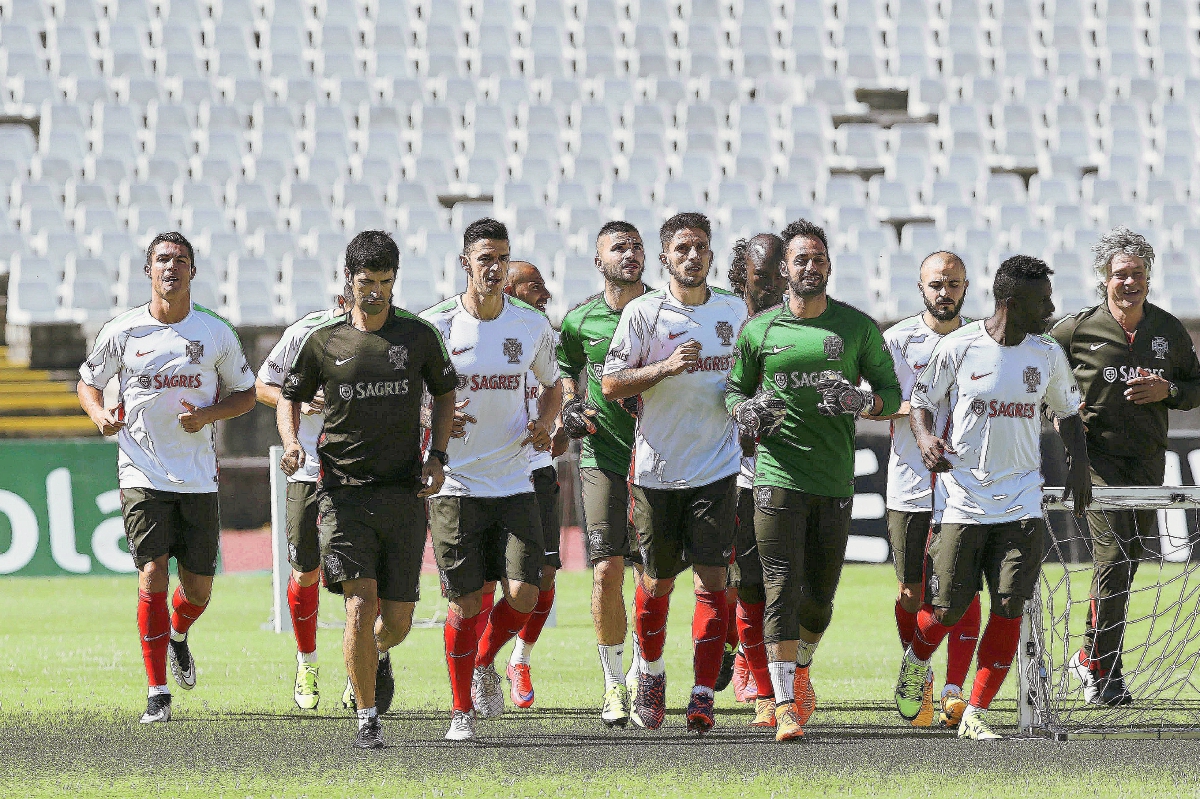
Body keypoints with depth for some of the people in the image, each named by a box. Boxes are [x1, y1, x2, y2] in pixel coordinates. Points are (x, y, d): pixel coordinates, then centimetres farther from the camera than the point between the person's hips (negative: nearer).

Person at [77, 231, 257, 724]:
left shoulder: (217, 333, 2)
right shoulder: (123, 331, 0)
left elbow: (245, 393, 11)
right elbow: (88, 382, 14)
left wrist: (208, 415, -8)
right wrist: (100, 414, -8)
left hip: (199, 477, 2)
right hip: (142, 475, -2)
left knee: (198, 589, 5)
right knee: (152, 575, -15)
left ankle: (178, 635, 42)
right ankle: (157, 693, -7)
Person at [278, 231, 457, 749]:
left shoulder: (418, 337, 3)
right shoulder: (324, 341, 2)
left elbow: (444, 394, 15)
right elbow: (290, 396, 13)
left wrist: (437, 457, 2)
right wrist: (292, 444, -7)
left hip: (405, 492, 1)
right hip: (344, 492, -1)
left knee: (397, 619, 3)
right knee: (360, 604, -14)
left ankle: (379, 656, 41)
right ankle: (367, 720, -5)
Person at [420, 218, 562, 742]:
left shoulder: (532, 326, 4)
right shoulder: (435, 326, -6)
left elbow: (552, 385, 21)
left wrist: (545, 424, 1)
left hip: (514, 480, 3)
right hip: (455, 483, -3)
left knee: (523, 595, -8)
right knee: (467, 602, -2)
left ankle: (485, 661, 23)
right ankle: (462, 711, 14)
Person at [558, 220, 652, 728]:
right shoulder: (581, 320, 4)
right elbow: (566, 368, 23)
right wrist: (570, 408, 5)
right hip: (602, 454, 0)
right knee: (607, 571, -8)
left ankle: (642, 675, 13)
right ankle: (613, 683, 3)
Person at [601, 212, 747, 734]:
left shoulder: (734, 311, 8)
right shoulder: (643, 312, -2)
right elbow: (610, 385, -6)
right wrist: (666, 366, -18)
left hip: (716, 469, 1)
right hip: (657, 468, -1)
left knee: (711, 579, -9)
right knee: (657, 581, 8)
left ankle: (703, 695, -11)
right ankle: (651, 672, 33)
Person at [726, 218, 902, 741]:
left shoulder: (856, 326, 6)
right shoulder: (759, 330, 6)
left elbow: (890, 389, 11)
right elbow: (735, 388, 17)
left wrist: (865, 403, -11)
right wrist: (744, 411, -6)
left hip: (835, 479, 1)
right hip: (778, 476, -1)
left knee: (819, 595, 8)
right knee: (782, 589, -11)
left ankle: (800, 668, 37)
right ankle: (786, 704, -12)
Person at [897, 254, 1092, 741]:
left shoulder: (1048, 355, 5)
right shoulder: (958, 348, -6)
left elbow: (1067, 412, 20)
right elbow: (922, 401, 4)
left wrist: (1079, 465, 6)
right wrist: (925, 437, -17)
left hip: (1020, 504, 3)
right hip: (961, 498, -3)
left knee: (1009, 609, -7)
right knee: (947, 608, -1)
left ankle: (976, 714, 2)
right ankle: (916, 662, 34)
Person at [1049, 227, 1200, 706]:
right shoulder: (1078, 330, -2)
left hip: (1147, 458, 4)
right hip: (1095, 455, -4)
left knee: (1129, 557, 9)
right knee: (1114, 552, -16)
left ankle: (1090, 655, 26)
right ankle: (1103, 670, -12)